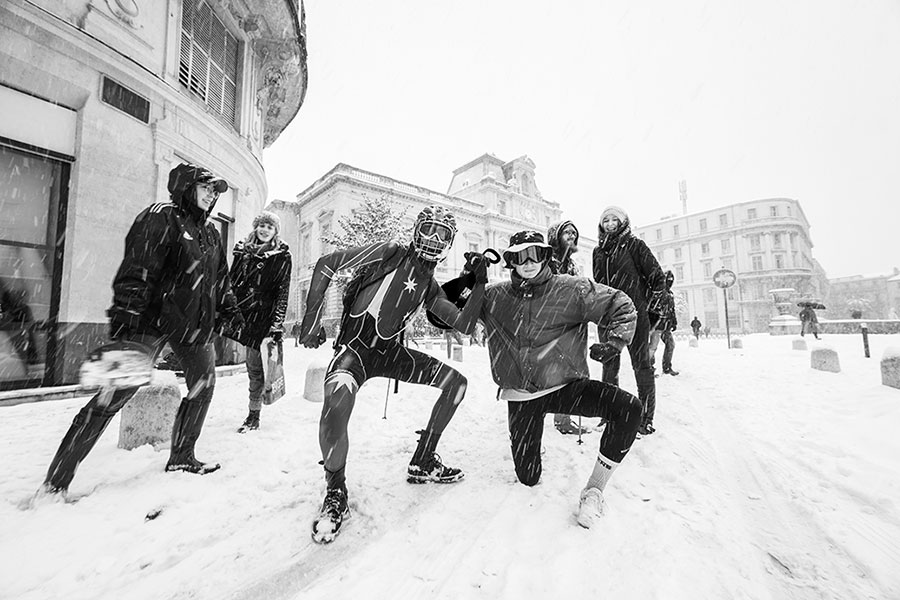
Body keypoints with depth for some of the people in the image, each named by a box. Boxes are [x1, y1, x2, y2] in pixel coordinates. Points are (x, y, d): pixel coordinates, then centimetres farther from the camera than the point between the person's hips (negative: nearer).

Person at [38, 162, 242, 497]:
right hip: (154, 319, -8)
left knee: (203, 385, 11)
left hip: (195, 325, 8)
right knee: (116, 392, -7)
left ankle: (182, 458, 27)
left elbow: (221, 278, 23)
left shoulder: (210, 233, 17)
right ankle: (55, 482, 8)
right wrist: (123, 317, -23)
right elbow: (136, 272, -17)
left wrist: (229, 310, 19)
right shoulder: (160, 218, -7)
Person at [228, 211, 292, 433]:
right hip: (236, 311, 4)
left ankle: (253, 417, 14)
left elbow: (283, 292, -5)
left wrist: (277, 324, -13)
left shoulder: (282, 257, -1)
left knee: (255, 368, 1)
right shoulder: (243, 250, 12)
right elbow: (230, 282, 15)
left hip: (261, 317, -4)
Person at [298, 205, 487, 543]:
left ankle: (422, 463, 17)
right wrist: (311, 322, -12)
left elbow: (463, 324, 7)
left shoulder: (430, 286, 11)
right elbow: (325, 264, -9)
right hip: (354, 347, -6)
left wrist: (480, 283, -2)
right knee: (337, 405, -37)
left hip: (389, 351, 7)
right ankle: (335, 493, -5)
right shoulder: (391, 253, -7)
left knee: (456, 382, 3)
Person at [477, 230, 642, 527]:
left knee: (629, 408, -25)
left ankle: (594, 490, -6)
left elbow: (621, 306, 2)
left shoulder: (573, 289, -8)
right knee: (528, 478, 7)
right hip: (520, 397, 1)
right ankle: (525, 447, 45)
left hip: (565, 385, 0)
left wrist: (613, 341, -11)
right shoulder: (495, 296, -3)